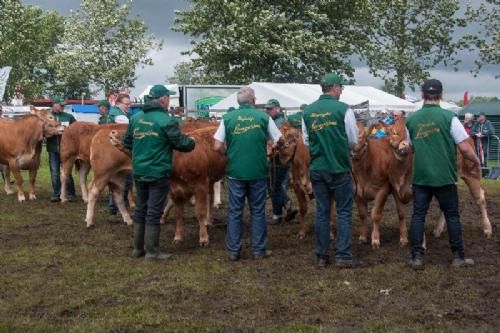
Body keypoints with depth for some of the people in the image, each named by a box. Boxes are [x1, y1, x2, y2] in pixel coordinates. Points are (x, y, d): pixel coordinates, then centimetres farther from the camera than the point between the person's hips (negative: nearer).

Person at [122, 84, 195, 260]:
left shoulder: (135, 118, 4)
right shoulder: (166, 120, -14)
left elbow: (126, 142, 12)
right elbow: (181, 144, -10)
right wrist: (192, 142, 11)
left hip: (139, 172, 6)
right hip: (158, 173, -6)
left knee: (140, 210, 15)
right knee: (154, 212, 0)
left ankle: (138, 248, 22)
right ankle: (152, 252, 6)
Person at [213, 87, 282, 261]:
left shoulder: (228, 118, -1)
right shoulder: (263, 116, -2)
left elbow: (217, 146, -5)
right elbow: (279, 142, 3)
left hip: (235, 172, 1)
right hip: (258, 172, 0)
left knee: (234, 211, 9)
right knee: (258, 211, 11)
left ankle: (233, 251, 13)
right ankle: (259, 250, 16)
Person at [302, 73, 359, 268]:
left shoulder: (308, 111, 2)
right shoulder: (343, 109, -9)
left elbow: (306, 141, 10)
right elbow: (353, 140, -2)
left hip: (317, 169, 4)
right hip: (339, 168, -3)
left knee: (322, 212, 11)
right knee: (344, 212, 6)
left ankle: (321, 256, 14)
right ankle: (343, 256, 4)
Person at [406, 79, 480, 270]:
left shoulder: (411, 119, 2)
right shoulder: (448, 117, -9)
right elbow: (464, 148, -10)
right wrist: (476, 161, 8)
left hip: (420, 176, 2)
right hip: (444, 176, -2)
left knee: (418, 215, 8)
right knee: (452, 216, 10)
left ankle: (417, 257, 5)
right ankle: (458, 257, 15)